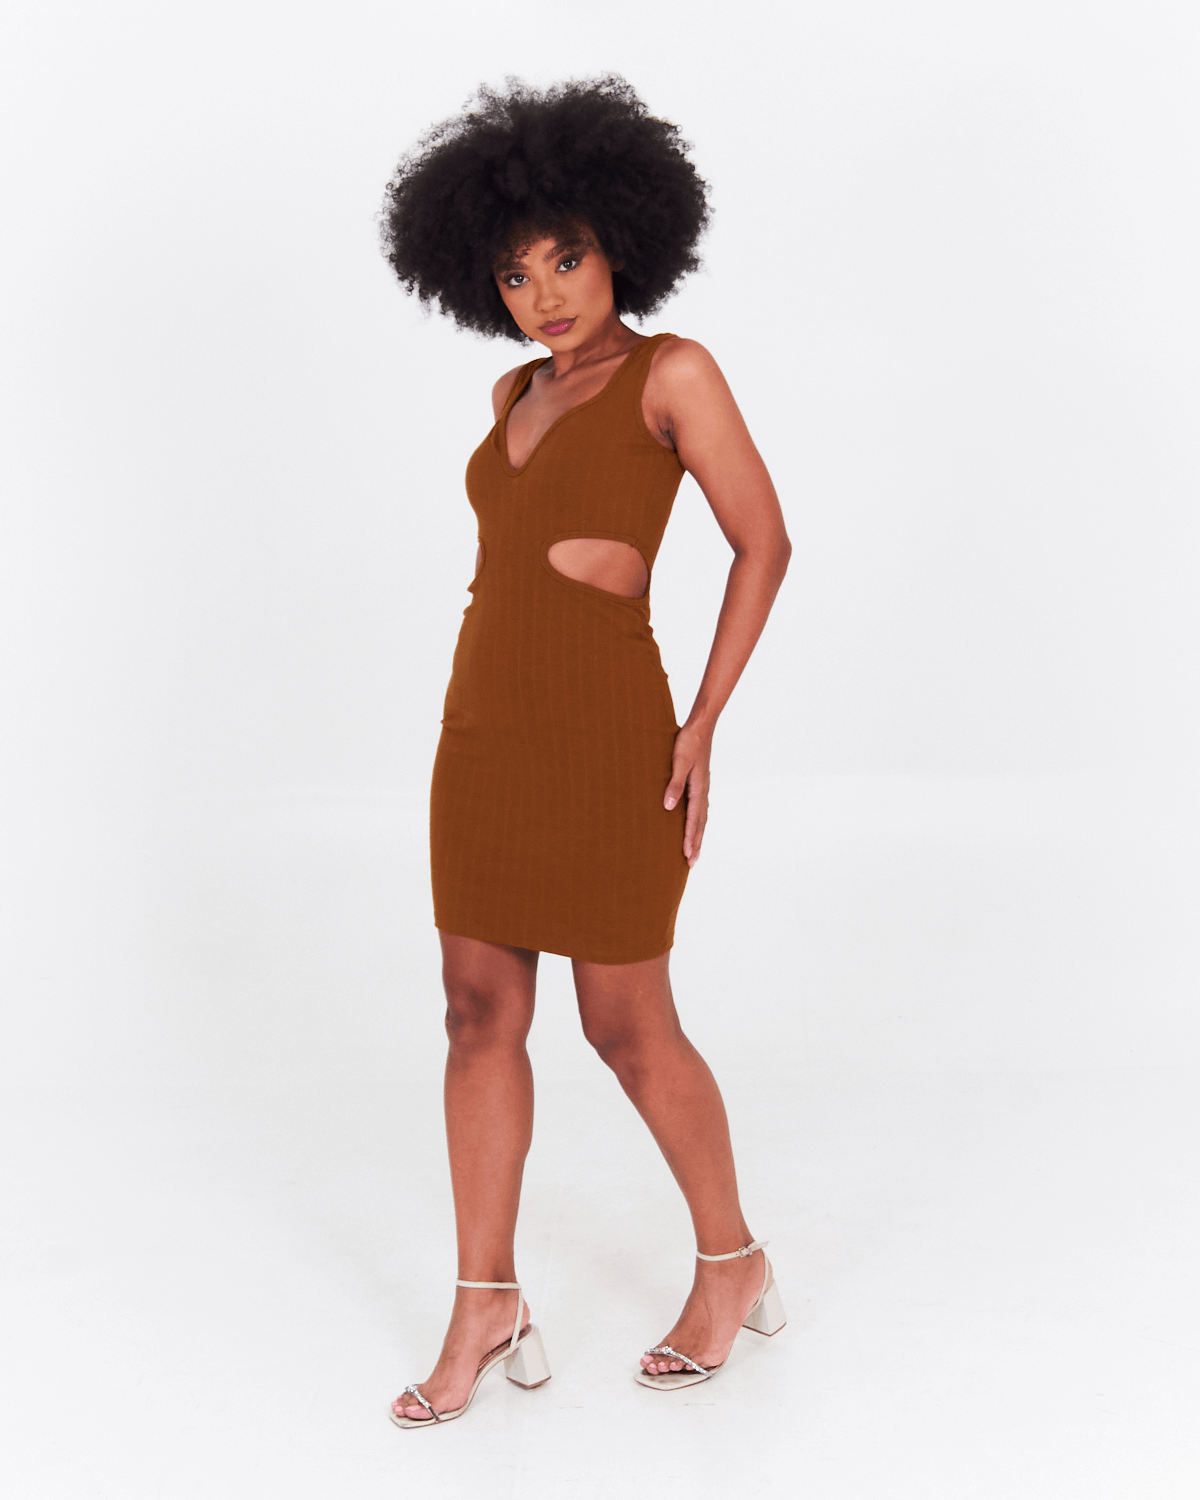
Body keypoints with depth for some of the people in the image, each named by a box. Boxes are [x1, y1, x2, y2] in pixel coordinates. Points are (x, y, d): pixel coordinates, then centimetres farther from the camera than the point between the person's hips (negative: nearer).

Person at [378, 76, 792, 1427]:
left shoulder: (675, 370, -7)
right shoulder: (517, 396, 13)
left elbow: (764, 545, -7)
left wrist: (701, 729, -11)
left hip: (603, 734, -7)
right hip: (484, 726, 7)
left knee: (626, 1028, 3)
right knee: (481, 1012, 7)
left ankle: (732, 1265, 26)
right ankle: (488, 1304, 19)